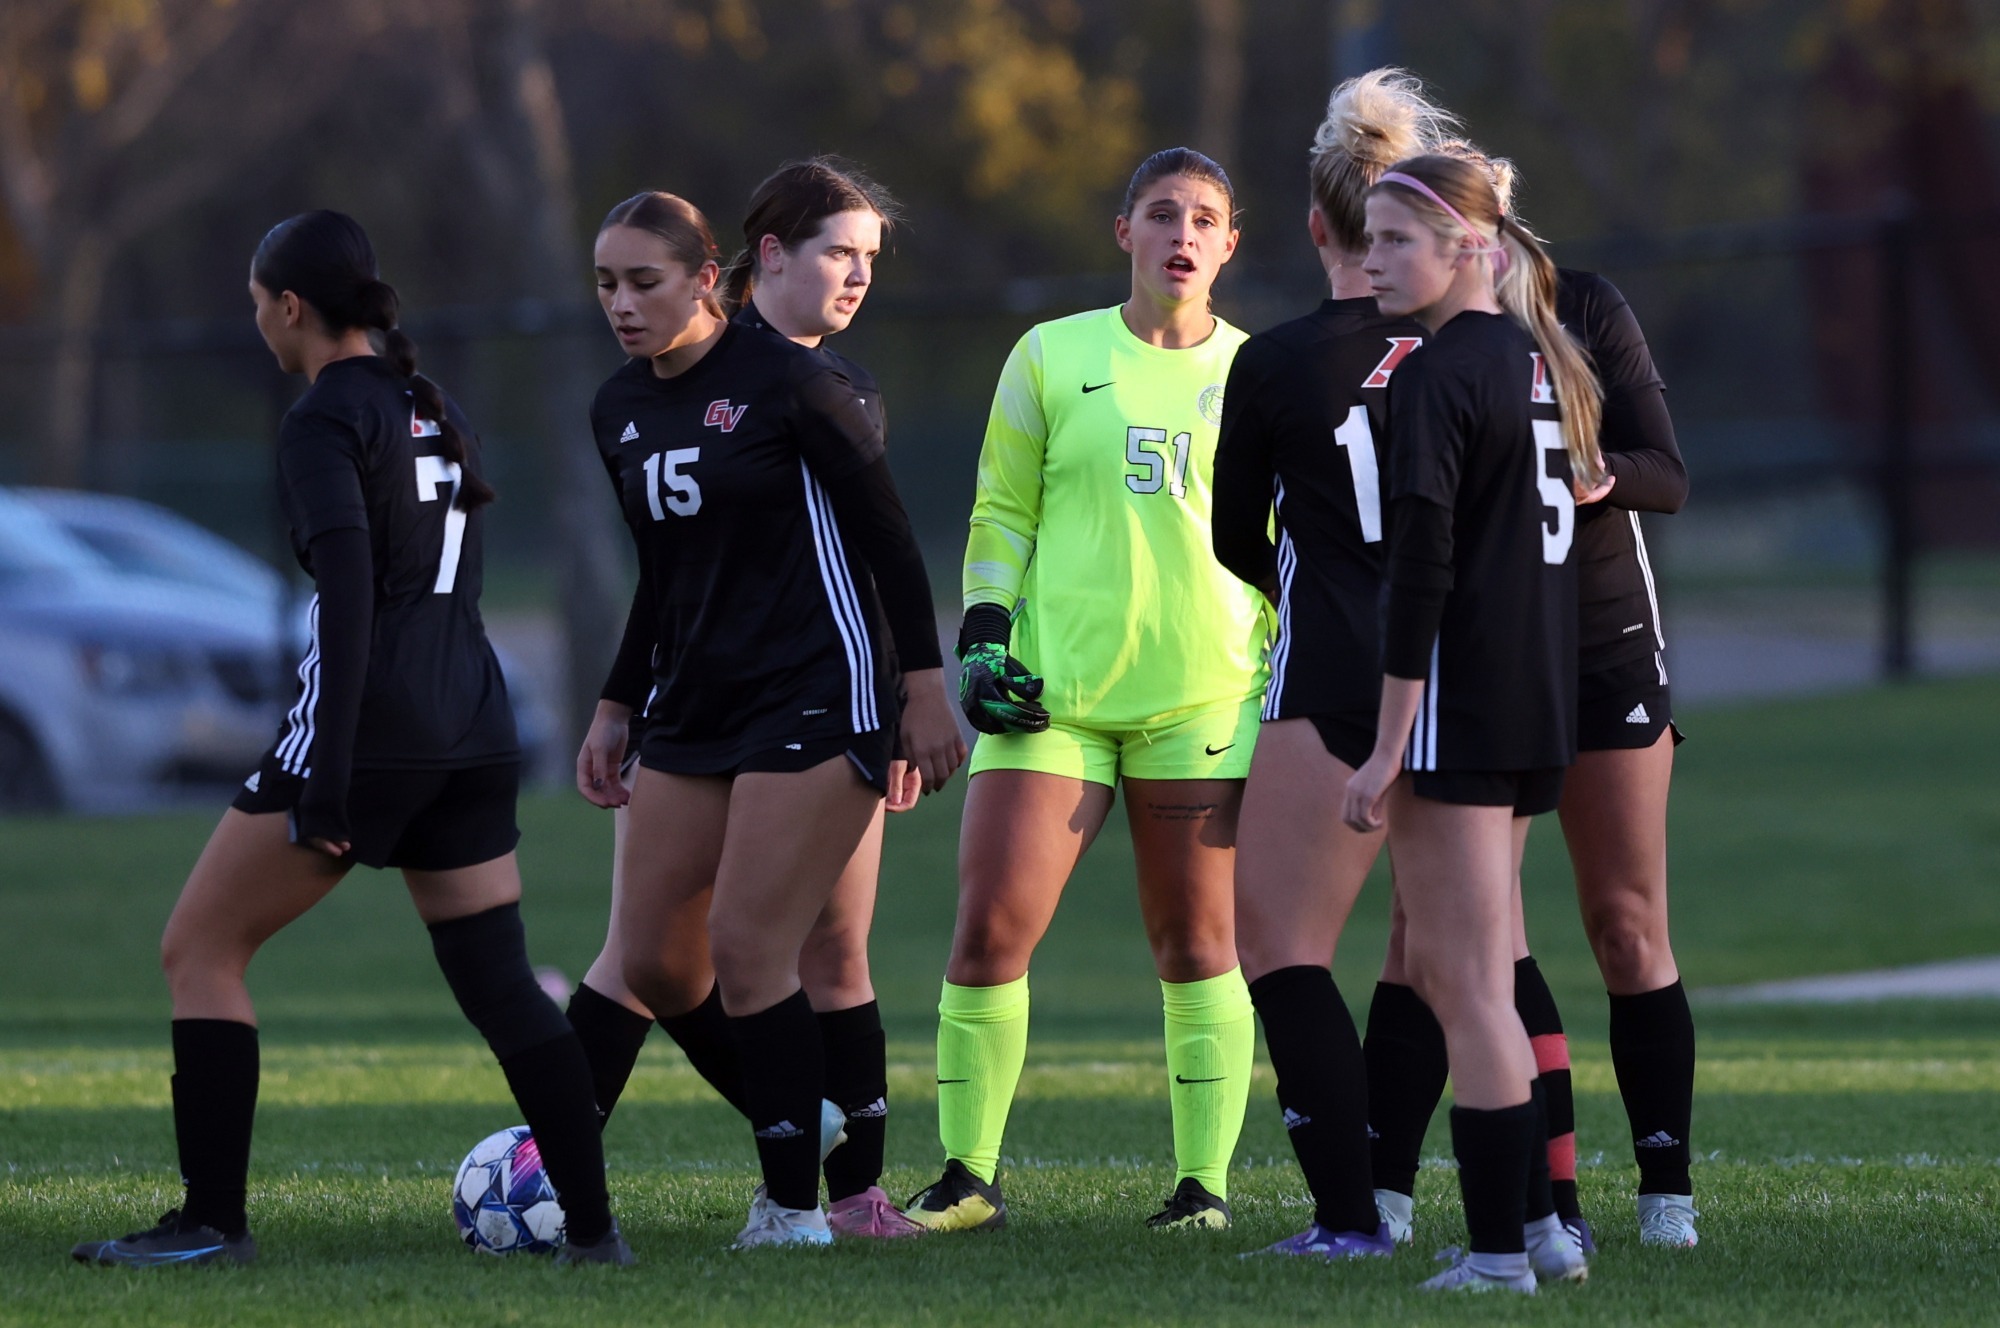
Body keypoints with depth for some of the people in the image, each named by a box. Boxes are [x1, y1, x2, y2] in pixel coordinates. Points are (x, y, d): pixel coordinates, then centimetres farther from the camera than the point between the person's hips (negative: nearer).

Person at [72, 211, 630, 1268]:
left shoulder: (324, 421, -9)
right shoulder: (433, 409, 16)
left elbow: (348, 593, -19)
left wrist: (325, 776, -22)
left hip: (367, 726, -8)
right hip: (473, 725, 8)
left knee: (199, 948, 2)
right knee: (497, 983, 10)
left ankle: (213, 1221, -2)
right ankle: (592, 1226, 2)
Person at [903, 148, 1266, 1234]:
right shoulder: (1052, 358, 7)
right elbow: (1002, 513, 9)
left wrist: (1290, 684, 7)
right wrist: (984, 642, -2)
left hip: (1202, 697, 0)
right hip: (1054, 691, 0)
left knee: (1198, 943, 0)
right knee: (989, 930, -6)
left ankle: (1205, 1181, 7)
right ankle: (967, 1177, 5)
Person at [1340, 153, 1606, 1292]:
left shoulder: (1436, 377, -13)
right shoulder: (1546, 361, 12)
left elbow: (1423, 568, -17)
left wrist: (1388, 747, -17)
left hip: (1459, 705, -9)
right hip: (1545, 702, 9)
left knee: (1465, 983, -4)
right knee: (1450, 968, 17)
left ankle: (1501, 1250, -4)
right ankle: (1540, 1222, 17)